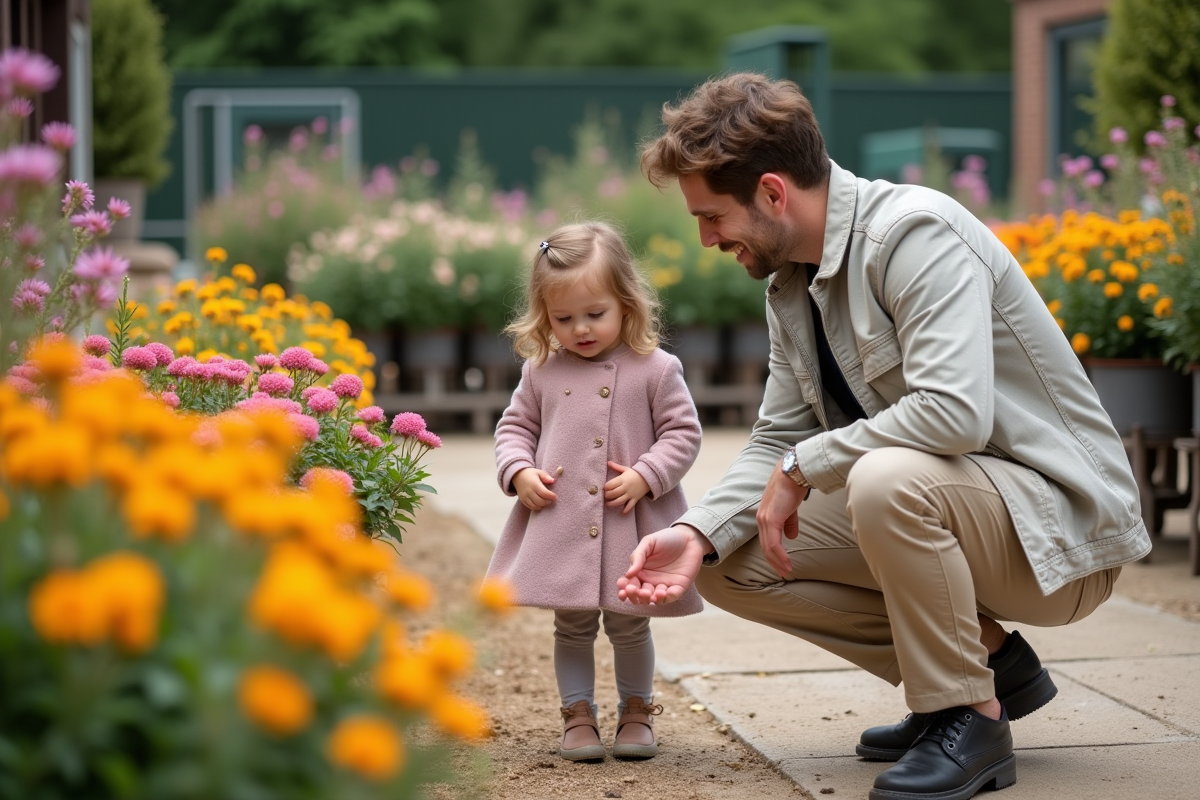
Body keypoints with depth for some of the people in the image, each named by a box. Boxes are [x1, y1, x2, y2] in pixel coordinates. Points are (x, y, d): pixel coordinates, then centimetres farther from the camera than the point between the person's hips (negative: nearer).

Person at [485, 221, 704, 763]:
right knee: (572, 627, 9)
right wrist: (519, 472, -5)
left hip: (630, 526, -2)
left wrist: (645, 477, -15)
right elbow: (514, 426, 14)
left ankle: (637, 712, 27)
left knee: (629, 626, 10)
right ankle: (578, 716, 21)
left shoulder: (656, 369, -5)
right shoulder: (541, 370, 3)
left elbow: (683, 433, -2)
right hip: (560, 524, 2)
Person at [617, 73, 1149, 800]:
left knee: (886, 480, -38)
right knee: (729, 563, -1)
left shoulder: (918, 234, -22)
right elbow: (779, 439, 8)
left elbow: (955, 413, -34)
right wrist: (699, 533, -9)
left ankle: (972, 718, -15)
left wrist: (803, 468, -23)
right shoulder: (791, 280, 6)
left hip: (1062, 522, -9)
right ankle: (989, 660, 6)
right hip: (942, 505, 9)